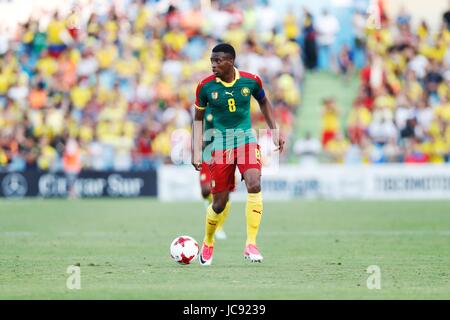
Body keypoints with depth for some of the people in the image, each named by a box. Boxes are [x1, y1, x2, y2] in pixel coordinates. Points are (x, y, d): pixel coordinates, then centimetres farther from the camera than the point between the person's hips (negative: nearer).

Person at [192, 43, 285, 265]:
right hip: (221, 143, 0)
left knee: (254, 185, -24)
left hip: (246, 138, 0)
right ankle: (208, 244, 29)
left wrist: (275, 132, 12)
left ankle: (251, 244, -17)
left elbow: (263, 102, 15)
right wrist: (196, 152, -2)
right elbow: (198, 118, 5)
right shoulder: (205, 86, -8)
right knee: (220, 203, 1)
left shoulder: (250, 80, -6)